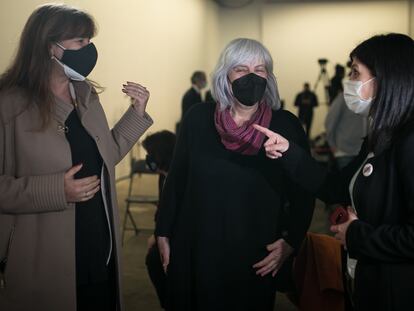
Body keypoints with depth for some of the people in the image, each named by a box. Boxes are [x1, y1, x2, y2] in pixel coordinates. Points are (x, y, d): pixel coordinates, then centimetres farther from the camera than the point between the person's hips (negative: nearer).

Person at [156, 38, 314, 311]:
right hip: (195, 249, 1)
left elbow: (302, 193, -1)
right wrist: (163, 232, 5)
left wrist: (291, 241, -10)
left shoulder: (286, 126, -7)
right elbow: (176, 180, 4)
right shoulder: (198, 118, -4)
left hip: (257, 255, -1)